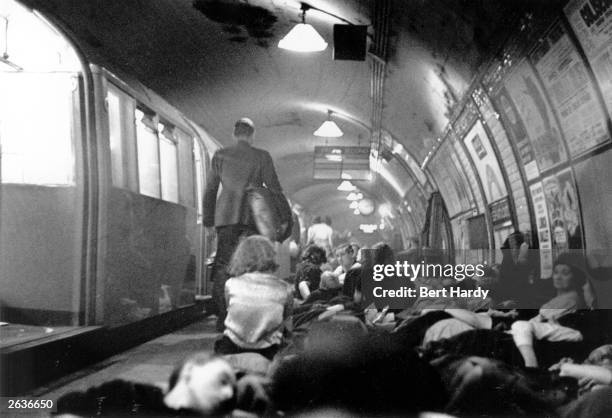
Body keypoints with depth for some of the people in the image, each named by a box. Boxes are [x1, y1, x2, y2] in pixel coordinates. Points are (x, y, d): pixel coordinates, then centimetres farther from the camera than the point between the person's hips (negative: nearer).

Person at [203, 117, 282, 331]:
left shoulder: (220, 156, 9)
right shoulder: (262, 156, 4)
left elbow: (210, 190, 10)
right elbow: (274, 188, 4)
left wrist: (208, 219, 17)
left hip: (226, 217, 1)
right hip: (253, 217, -1)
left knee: (222, 267, 4)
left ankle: (222, 317, -2)